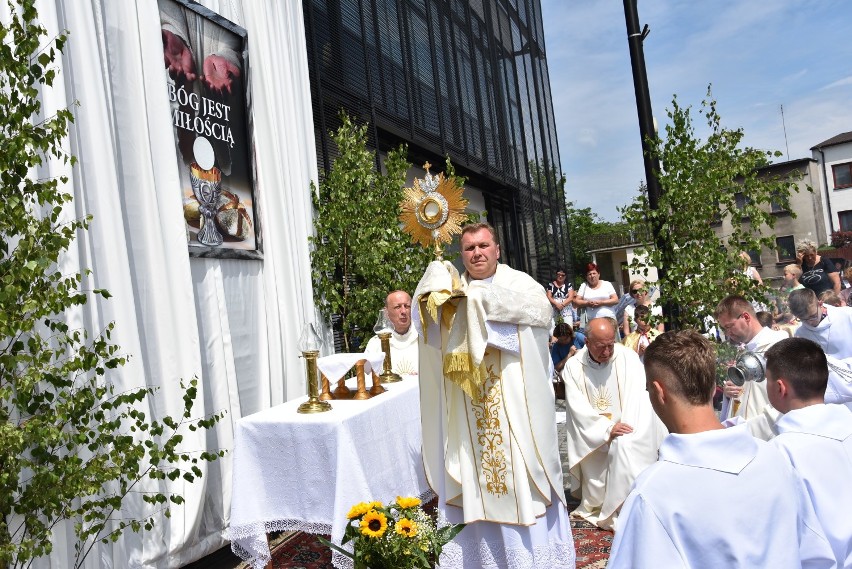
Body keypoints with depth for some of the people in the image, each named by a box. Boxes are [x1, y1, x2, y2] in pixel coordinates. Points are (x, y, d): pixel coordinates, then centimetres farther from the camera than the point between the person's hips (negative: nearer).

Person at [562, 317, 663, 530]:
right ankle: (596, 507, 15)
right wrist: (608, 429, -22)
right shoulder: (573, 366, -7)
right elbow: (578, 408, -10)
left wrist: (625, 430, -25)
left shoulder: (628, 357, -10)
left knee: (625, 446, -29)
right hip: (592, 434, 2)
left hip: (625, 431, -2)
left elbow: (637, 398, -14)